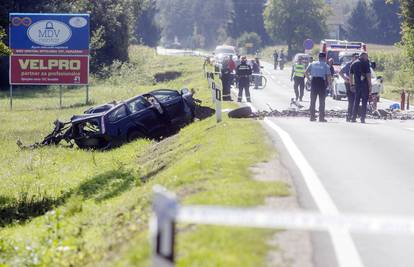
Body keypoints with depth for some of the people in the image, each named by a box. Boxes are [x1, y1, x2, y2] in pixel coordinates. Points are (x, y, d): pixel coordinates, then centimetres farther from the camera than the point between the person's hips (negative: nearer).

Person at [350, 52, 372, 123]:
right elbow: (368, 75, -11)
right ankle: (362, 119, -4)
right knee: (364, 101, 0)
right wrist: (370, 85, -9)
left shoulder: (354, 63, 11)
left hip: (357, 85, 5)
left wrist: (351, 84, 18)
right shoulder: (365, 63, -6)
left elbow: (351, 75, 13)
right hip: (365, 84, -5)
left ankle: (353, 118, 8)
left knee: (356, 101, 11)